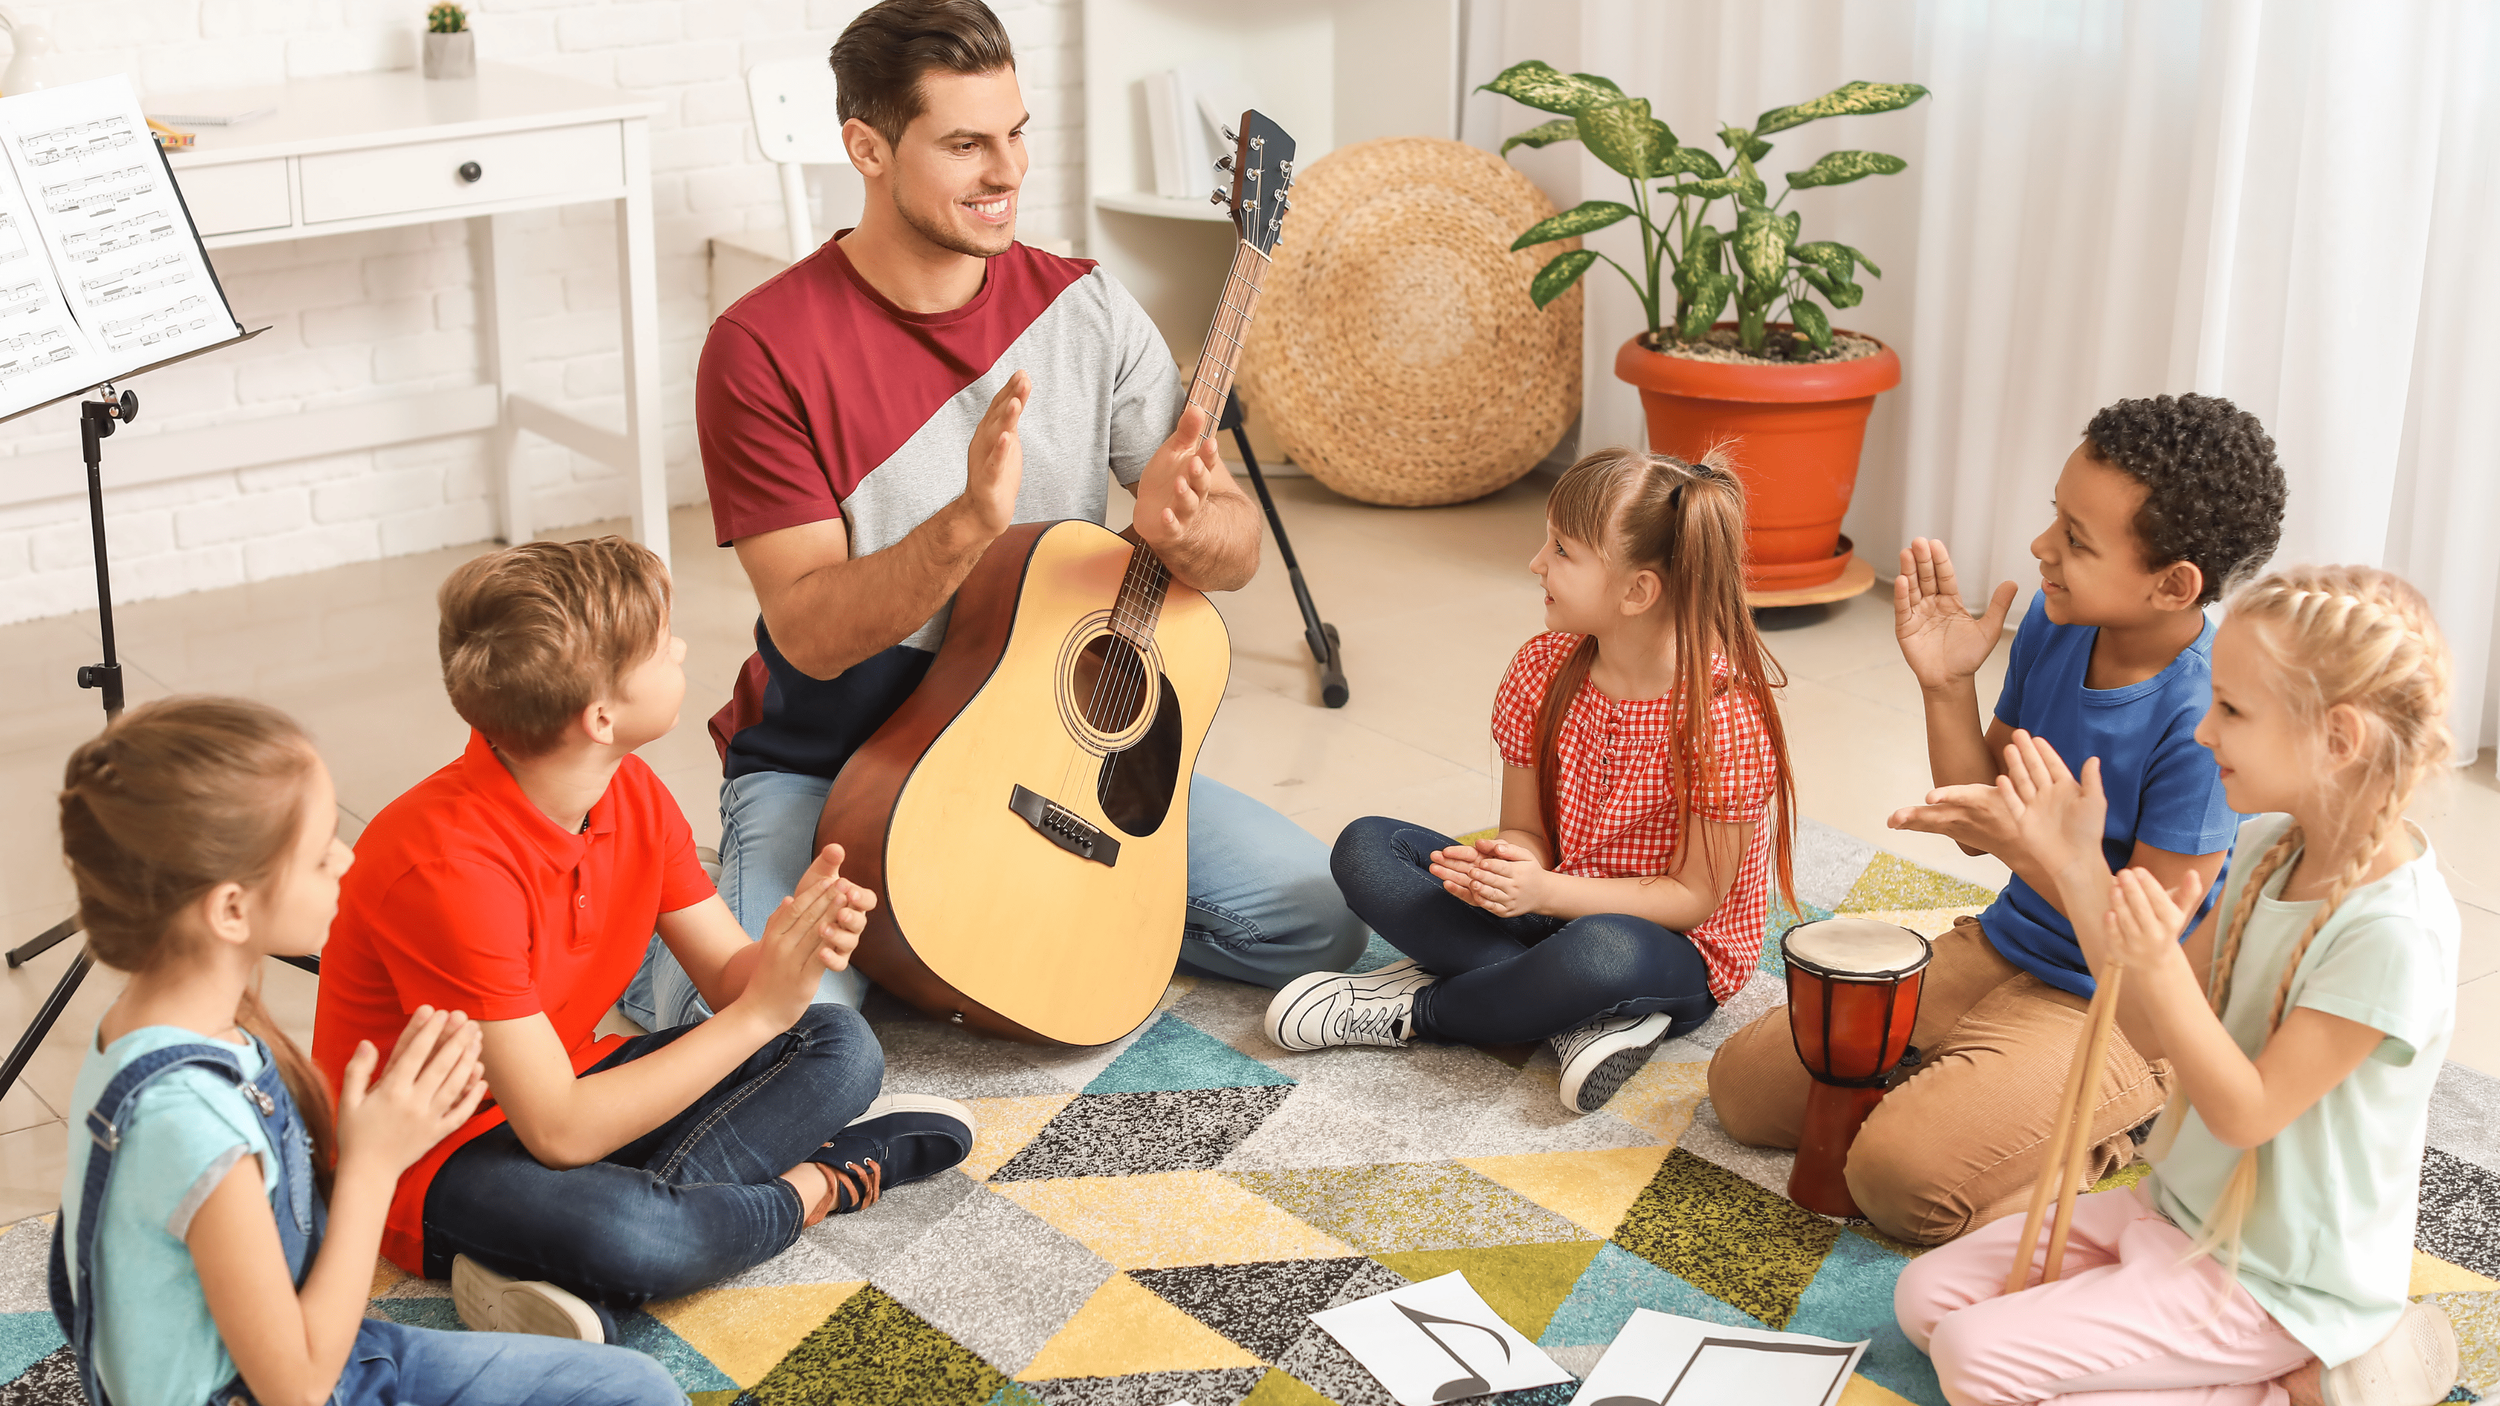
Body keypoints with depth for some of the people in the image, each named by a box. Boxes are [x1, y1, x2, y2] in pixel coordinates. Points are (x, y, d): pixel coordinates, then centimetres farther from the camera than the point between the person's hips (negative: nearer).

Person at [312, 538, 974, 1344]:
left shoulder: (632, 795, -4)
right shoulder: (449, 864, -30)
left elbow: (727, 975, 1)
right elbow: (560, 1134, -31)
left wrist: (794, 947, -24)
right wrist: (762, 1010, -29)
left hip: (564, 1088, 9)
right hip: (433, 1161, -9)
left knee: (840, 1047, 0)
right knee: (622, 1231, -41)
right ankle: (814, 1185, -9)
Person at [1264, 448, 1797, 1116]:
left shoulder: (1726, 715, -23)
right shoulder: (1542, 668, -5)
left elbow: (1696, 897, -18)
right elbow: (1525, 830, 2)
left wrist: (1547, 892, -29)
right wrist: (1510, 864, -24)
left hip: (1676, 955, -6)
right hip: (1551, 908, 7)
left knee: (1601, 953, -42)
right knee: (1365, 848, -10)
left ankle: (1411, 1010, -14)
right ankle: (1579, 1016, -21)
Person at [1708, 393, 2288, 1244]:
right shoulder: (2054, 623, -5)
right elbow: (1980, 822, 4)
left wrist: (2023, 844, -35)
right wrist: (1947, 686, -11)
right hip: (2000, 950, 7)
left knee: (1902, 1176, -27)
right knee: (1744, 1088, 3)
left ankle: (2100, 1139, -2)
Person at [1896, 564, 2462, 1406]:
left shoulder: (2392, 931, -28)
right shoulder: (2268, 844, -1)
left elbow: (2245, 1112, -23)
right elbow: (2157, 1035, 3)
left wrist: (2159, 964, -37)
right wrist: (2079, 869, -7)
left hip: (2274, 1282, -9)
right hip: (2183, 1210, 9)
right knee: (1928, 1293, 3)